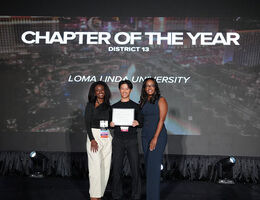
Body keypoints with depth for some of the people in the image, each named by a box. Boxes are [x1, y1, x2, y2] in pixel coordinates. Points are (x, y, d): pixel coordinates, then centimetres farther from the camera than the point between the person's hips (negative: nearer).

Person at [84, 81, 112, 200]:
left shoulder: (108, 106, 13)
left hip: (107, 137, 5)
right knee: (95, 166, -8)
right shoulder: (90, 105, 1)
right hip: (94, 135, -4)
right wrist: (92, 140, -14)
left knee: (106, 167, 5)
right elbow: (87, 123, -6)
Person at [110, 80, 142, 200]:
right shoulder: (114, 106, 10)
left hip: (132, 140, -1)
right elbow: (110, 122, 13)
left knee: (135, 169, -2)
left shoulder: (135, 106, 6)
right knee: (116, 169, 4)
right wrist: (111, 124, -9)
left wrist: (137, 123, -16)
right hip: (118, 140, 1)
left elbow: (141, 122, 6)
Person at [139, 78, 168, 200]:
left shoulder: (161, 100, -5)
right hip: (145, 135, 6)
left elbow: (161, 119, -12)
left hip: (158, 135, -6)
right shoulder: (143, 102, 14)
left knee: (153, 166, -7)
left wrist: (155, 138, -17)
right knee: (148, 165, 10)